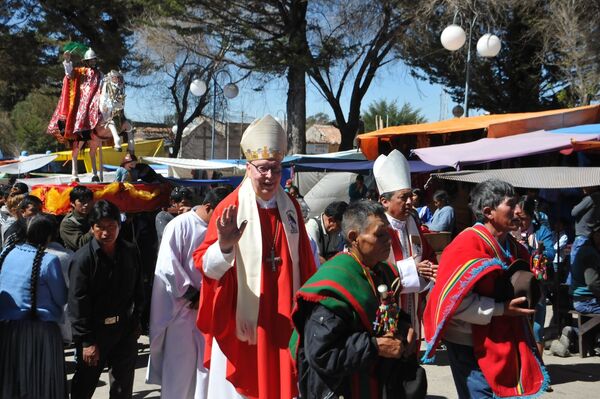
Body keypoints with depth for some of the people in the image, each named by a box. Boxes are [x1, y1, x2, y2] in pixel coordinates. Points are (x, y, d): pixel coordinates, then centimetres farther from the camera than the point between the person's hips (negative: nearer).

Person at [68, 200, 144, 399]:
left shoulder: (130, 253, 0)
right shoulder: (83, 258, -14)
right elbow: (78, 303, -14)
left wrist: (136, 321, 10)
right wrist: (86, 341, -15)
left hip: (125, 330, 4)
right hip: (95, 331, -4)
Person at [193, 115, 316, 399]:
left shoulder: (290, 206, 5)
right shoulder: (230, 207, -10)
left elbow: (304, 262, 14)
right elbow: (205, 267, -16)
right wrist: (224, 245, -35)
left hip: (282, 319, 5)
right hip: (241, 320, -4)